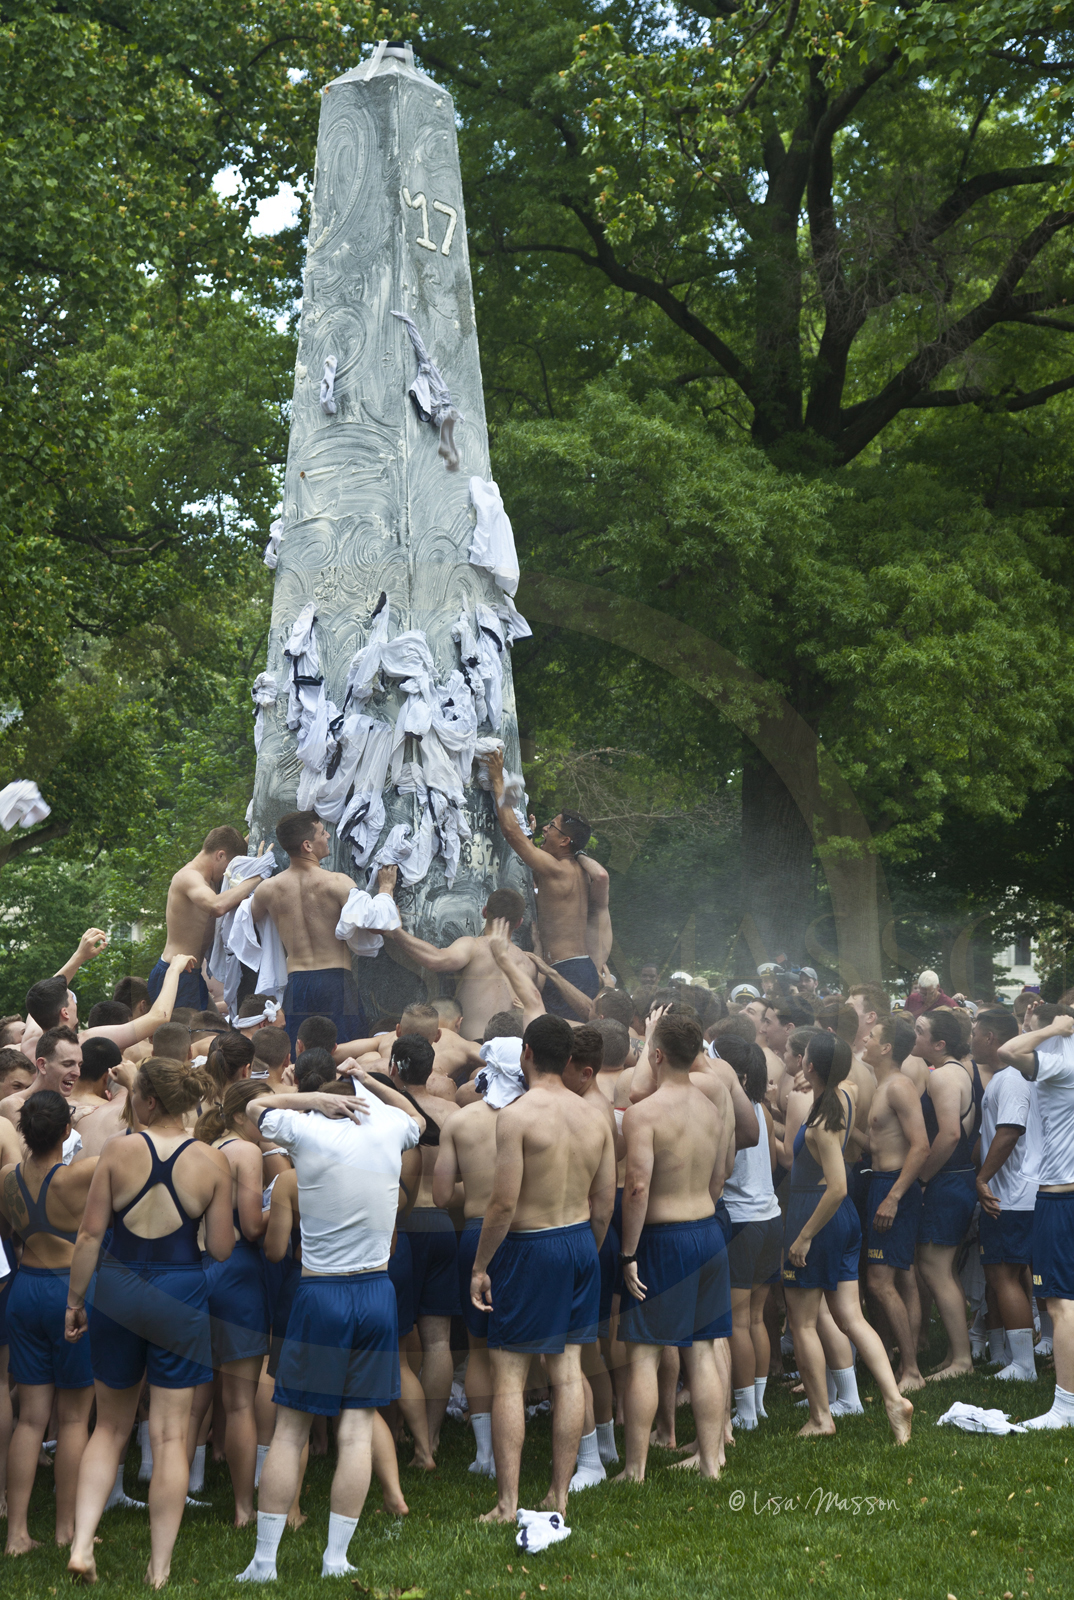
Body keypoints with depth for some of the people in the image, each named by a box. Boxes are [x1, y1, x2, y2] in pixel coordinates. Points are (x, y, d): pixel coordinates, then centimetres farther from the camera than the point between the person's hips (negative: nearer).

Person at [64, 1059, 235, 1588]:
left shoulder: (118, 1150, -6)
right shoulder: (212, 1162, -6)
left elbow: (90, 1235, -4)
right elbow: (220, 1248, -5)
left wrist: (74, 1300, 6)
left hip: (116, 1291, 1)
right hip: (180, 1298, -1)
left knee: (111, 1427, 18)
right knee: (170, 1434, 6)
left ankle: (81, 1545, 7)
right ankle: (159, 1569, 9)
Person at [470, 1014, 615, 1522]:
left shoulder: (517, 1115, -15)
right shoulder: (595, 1116, 4)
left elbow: (504, 1202, -18)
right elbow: (605, 1203, 8)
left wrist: (479, 1266, -9)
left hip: (530, 1249, -6)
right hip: (581, 1242, 6)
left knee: (508, 1379, 1)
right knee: (568, 1373, 10)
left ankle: (507, 1504, 1)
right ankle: (559, 1496, 14)